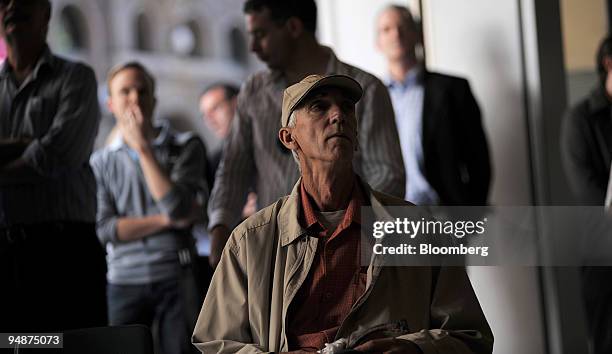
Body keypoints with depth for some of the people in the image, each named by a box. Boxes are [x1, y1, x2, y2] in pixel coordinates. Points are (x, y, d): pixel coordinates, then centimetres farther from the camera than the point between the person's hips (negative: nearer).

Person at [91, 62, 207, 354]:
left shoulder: (186, 147, 5)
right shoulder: (101, 162, 10)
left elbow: (179, 207, -11)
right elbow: (105, 229, -2)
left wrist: (143, 147, -9)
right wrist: (166, 220, -9)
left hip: (177, 277, -1)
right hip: (125, 282, 1)